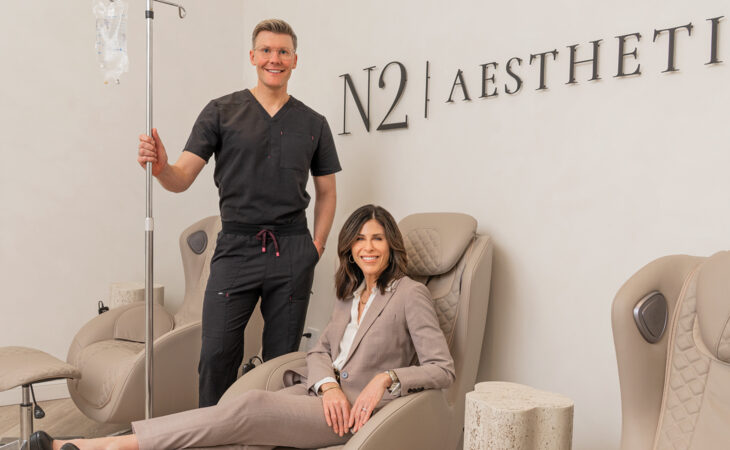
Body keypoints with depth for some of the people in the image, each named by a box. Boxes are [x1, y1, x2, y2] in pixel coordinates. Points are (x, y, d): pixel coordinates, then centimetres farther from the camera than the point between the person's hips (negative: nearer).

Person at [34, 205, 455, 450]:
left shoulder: (411, 294, -3)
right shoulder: (350, 294, 18)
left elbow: (444, 368, -6)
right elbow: (321, 351, 15)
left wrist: (386, 377, -19)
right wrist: (329, 386, -7)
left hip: (354, 411, -6)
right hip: (321, 393, 6)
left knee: (251, 407, -27)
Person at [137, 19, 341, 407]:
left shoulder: (313, 124, 10)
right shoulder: (221, 112, 5)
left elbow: (326, 192, 17)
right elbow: (182, 179, -2)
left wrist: (316, 247, 6)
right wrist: (160, 167, -24)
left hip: (292, 251, 2)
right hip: (236, 247, -1)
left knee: (283, 358, 7)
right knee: (216, 355, -5)